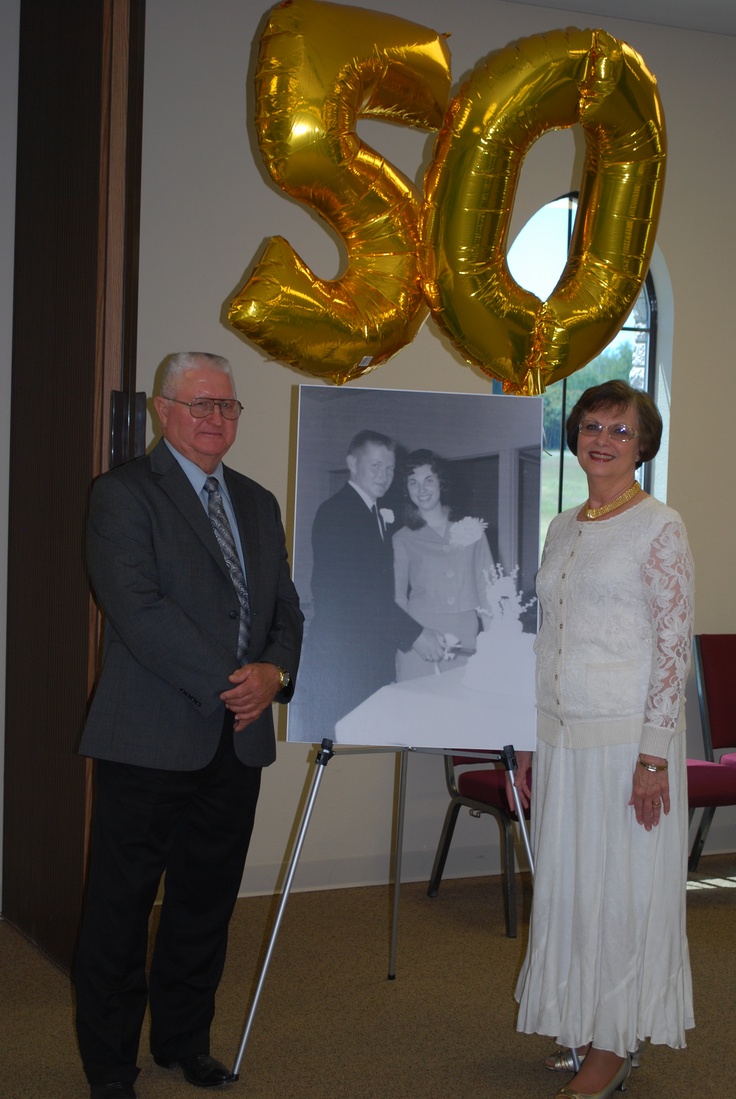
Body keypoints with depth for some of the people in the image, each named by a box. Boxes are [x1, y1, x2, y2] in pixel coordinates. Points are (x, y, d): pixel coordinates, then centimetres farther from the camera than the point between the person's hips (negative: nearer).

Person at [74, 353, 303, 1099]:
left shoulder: (258, 504, 17)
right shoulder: (124, 494, -5)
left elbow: (288, 609, 17)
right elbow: (137, 607, -16)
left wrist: (275, 672, -5)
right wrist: (225, 683, -17)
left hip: (238, 739, 6)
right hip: (151, 741, -6)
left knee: (206, 903, 13)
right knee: (121, 905, 3)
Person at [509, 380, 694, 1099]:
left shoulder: (659, 528, -7)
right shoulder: (561, 530, 13)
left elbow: (674, 647, -11)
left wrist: (655, 754, -16)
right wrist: (528, 744, 14)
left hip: (627, 740, -7)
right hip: (561, 738, 7)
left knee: (622, 887, 2)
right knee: (566, 885, 12)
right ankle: (585, 1030, 27)